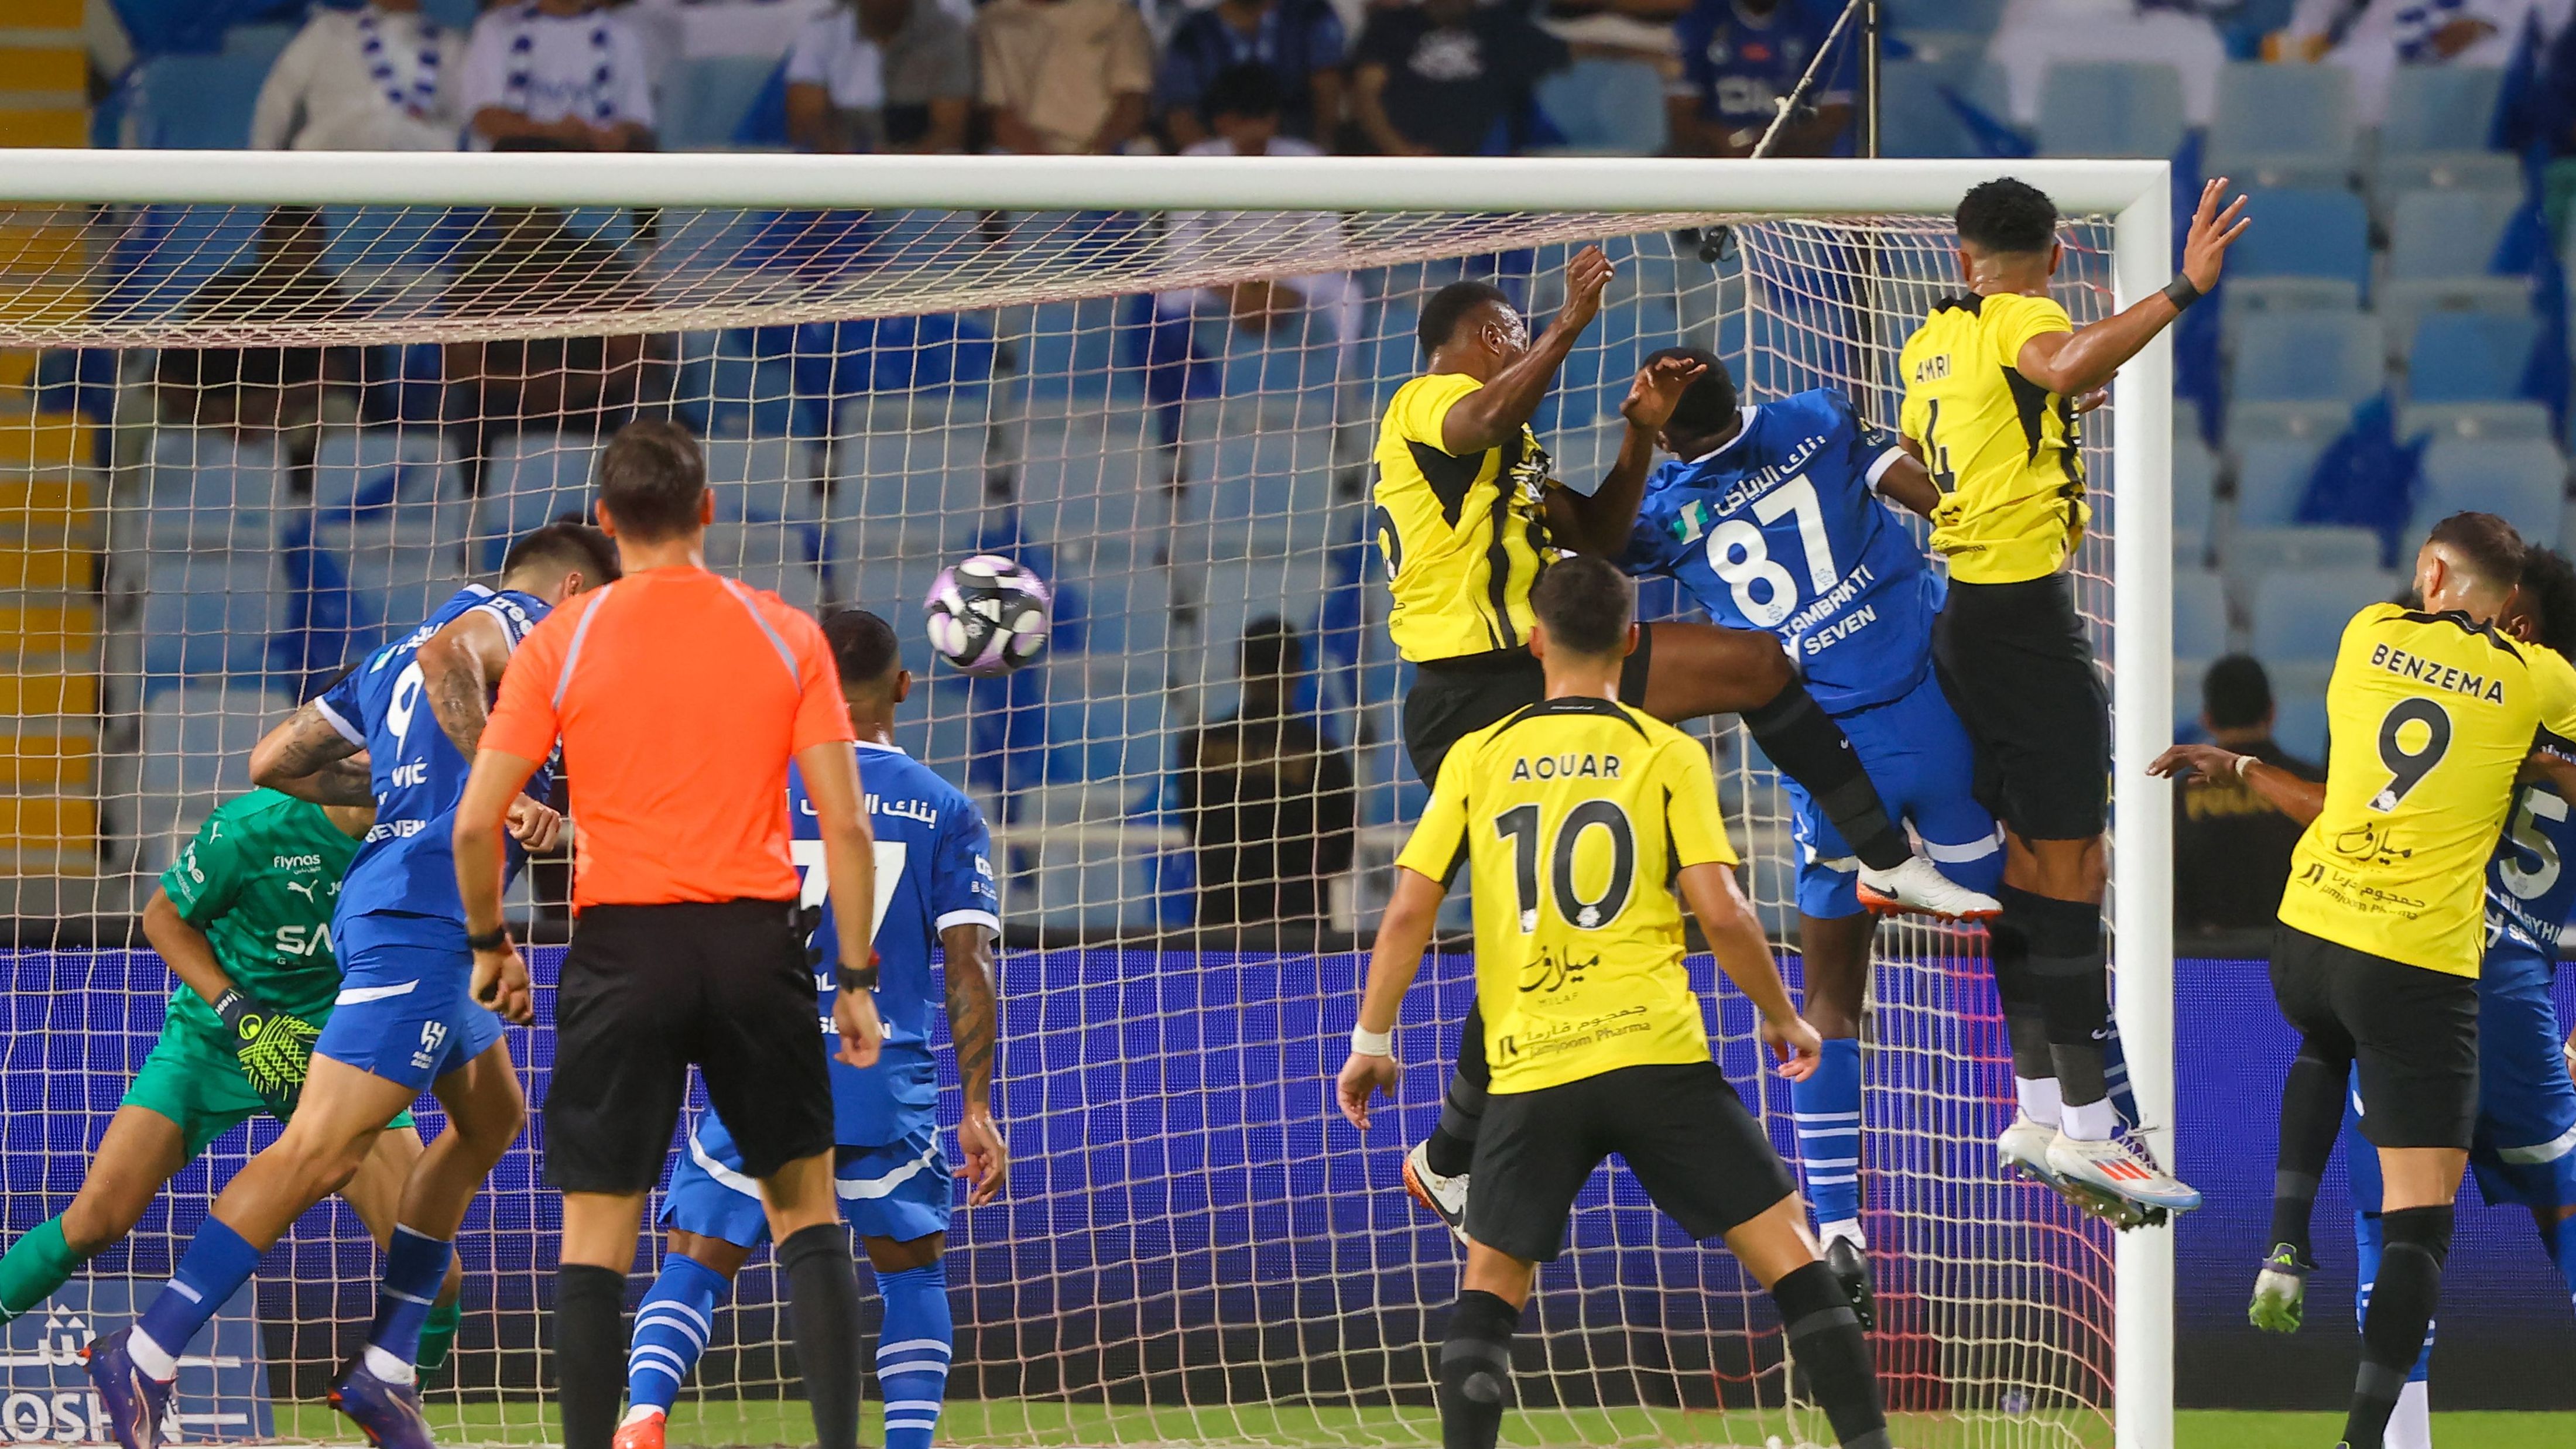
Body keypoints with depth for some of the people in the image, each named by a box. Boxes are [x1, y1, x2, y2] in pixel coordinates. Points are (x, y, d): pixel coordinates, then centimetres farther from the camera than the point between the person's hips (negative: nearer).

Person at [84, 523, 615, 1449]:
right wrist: (504, 788, -24)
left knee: (491, 1119, 24)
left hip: (381, 902, 10)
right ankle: (147, 1358, -19)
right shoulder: (529, 617, 1)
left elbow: (272, 764, 24)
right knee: (321, 1152, -15)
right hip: (428, 912, -10)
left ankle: (386, 1369, 21)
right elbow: (446, 653, -22)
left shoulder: (389, 660, 26)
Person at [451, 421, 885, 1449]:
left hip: (622, 946, -1)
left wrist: (490, 943, 13)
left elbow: (475, 823, -3)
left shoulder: (560, 642, 0)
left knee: (595, 1239, 3)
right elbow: (846, 826, -2)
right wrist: (855, 978, 5)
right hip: (757, 940, 1)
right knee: (806, 1209, 14)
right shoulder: (786, 635, 2)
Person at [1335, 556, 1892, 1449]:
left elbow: (1409, 914, 4)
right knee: (1787, 1247, 4)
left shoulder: (1478, 759, 7)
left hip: (1528, 1072, 1)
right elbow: (1722, 914, -4)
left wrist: (1371, 1041, 15)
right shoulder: (1667, 755, 2)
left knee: (1491, 1284, 11)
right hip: (1656, 1055, -1)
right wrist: (1783, 1018, 11)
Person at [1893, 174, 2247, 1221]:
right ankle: (2084, 1128, -10)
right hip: (2024, 610, -9)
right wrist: (2181, 292, -44)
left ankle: (2038, 1114, 18)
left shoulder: (1930, 342, 14)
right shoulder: (2021, 319, -10)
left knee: (2032, 858, 15)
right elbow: (2069, 365, -35)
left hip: (1958, 612, 9)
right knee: (2071, 867, -8)